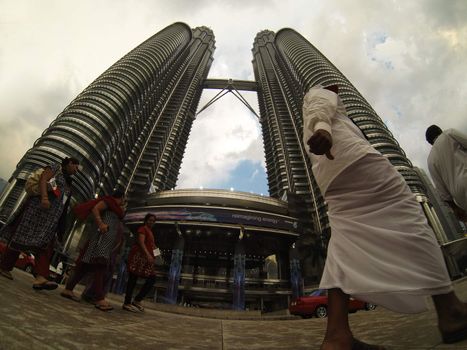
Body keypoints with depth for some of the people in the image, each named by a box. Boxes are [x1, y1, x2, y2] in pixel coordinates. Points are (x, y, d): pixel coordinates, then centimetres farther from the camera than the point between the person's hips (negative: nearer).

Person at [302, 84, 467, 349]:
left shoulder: (309, 131, 40)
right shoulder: (319, 93, 19)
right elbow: (320, 107, -5)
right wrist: (322, 128, -28)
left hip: (330, 178, 7)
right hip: (351, 155, -7)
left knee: (345, 243, -7)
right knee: (408, 219, -1)